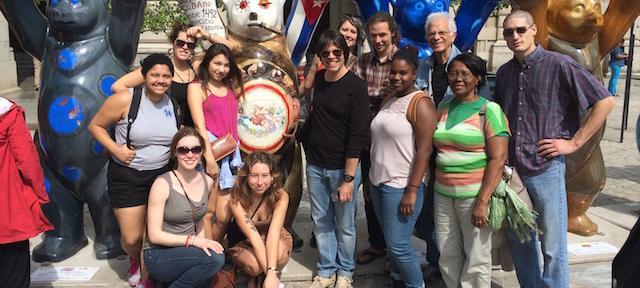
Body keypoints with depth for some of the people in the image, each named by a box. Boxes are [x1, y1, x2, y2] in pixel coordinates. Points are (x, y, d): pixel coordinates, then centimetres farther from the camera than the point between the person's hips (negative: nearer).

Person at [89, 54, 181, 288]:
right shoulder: (125, 99, -16)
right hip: (127, 176, -3)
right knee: (132, 239, 2)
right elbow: (96, 125, -6)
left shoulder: (173, 104, 0)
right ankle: (135, 260, 41)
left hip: (162, 174, 3)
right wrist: (115, 149, -18)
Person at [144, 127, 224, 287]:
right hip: (159, 255, -6)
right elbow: (154, 235, -15)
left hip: (187, 252, 6)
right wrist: (193, 240, -24)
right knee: (215, 258, -28)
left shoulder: (208, 182, 1)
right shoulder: (163, 184, -15)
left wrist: (202, 242, -1)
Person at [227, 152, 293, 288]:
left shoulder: (281, 196, -25)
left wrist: (272, 273, -43)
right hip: (244, 242, 0)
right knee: (255, 265, -32)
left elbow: (273, 232, -33)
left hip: (274, 240, 1)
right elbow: (253, 237, -32)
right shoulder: (237, 199, -27)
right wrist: (268, 271, -38)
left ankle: (260, 277, -3)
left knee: (280, 256, -34)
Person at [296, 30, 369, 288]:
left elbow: (356, 136, -16)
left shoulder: (355, 87, -12)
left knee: (344, 225, 8)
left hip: (342, 168, -5)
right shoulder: (317, 80, 4)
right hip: (315, 165, 5)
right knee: (321, 221, 13)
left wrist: (348, 179, -18)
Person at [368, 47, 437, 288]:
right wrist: (370, 179, 17)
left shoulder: (420, 104, -12)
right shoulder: (389, 100, 12)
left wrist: (412, 190, -21)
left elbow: (424, 151, -18)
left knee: (398, 245, -3)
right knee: (391, 242, 16)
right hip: (378, 182, 8)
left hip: (401, 186, -8)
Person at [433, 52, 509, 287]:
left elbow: (498, 159, -12)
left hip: (474, 195, -5)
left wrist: (483, 201, -18)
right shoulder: (443, 108, 11)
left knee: (476, 257, 5)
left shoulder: (489, 110, -6)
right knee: (447, 254, 12)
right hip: (443, 194, 5)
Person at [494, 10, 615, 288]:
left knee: (553, 246, 4)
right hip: (512, 169, 6)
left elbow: (605, 101, -9)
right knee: (520, 241, 17)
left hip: (546, 168, -5)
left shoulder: (559, 65, -8)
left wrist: (574, 142, -11)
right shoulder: (504, 73, 9)